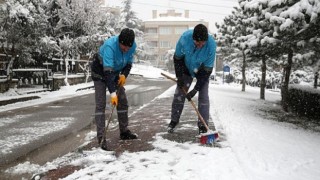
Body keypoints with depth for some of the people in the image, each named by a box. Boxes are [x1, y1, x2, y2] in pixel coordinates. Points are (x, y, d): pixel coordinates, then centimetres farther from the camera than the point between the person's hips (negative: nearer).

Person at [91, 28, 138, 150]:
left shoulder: (132, 46, -19)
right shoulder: (110, 45, -37)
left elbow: (129, 62, -3)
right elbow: (107, 71, -41)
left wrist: (124, 75, -22)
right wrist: (112, 93, -45)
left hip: (115, 72, 6)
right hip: (100, 73, -6)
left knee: (123, 101, 7)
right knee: (101, 104, -12)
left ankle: (124, 132, 20)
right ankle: (101, 138, -8)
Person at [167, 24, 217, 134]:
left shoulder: (211, 45, -33)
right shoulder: (185, 38, -31)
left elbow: (207, 70, -27)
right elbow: (177, 58, -14)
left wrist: (196, 89, -27)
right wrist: (179, 77, -16)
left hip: (203, 71, -1)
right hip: (186, 69, 1)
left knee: (203, 97, -8)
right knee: (178, 94, 0)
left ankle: (203, 126, 4)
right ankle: (174, 121, 16)